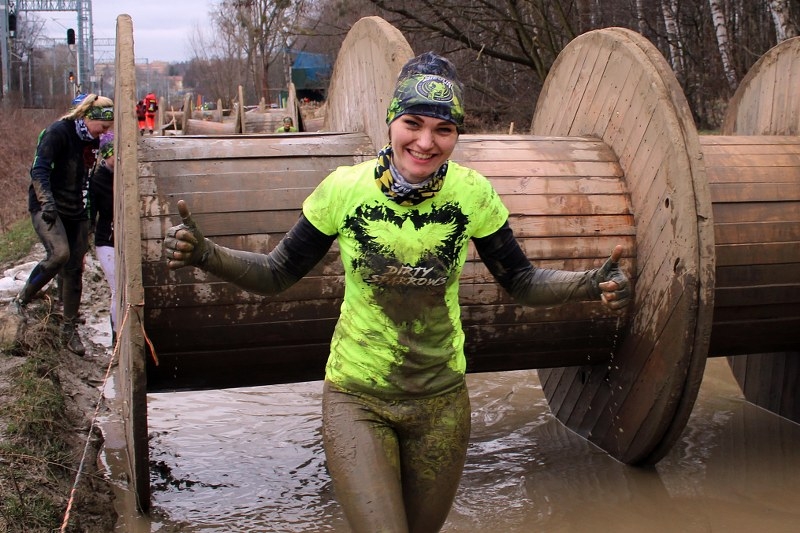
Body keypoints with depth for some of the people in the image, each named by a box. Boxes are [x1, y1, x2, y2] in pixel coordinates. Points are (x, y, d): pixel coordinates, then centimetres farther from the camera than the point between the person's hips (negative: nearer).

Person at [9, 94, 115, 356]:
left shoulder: (90, 139, 8)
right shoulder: (57, 133, -14)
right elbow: (39, 170, -22)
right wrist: (46, 201, -36)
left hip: (75, 211, 7)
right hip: (47, 209, -7)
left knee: (74, 269, 6)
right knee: (59, 253, -29)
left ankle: (69, 328, 17)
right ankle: (21, 300, -7)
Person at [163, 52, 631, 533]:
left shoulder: (472, 194, -12)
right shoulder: (345, 188, -15)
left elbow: (522, 281, -2)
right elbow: (277, 274, -7)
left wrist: (591, 284, -20)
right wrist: (203, 253, -24)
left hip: (441, 401, 2)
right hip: (357, 400, -2)